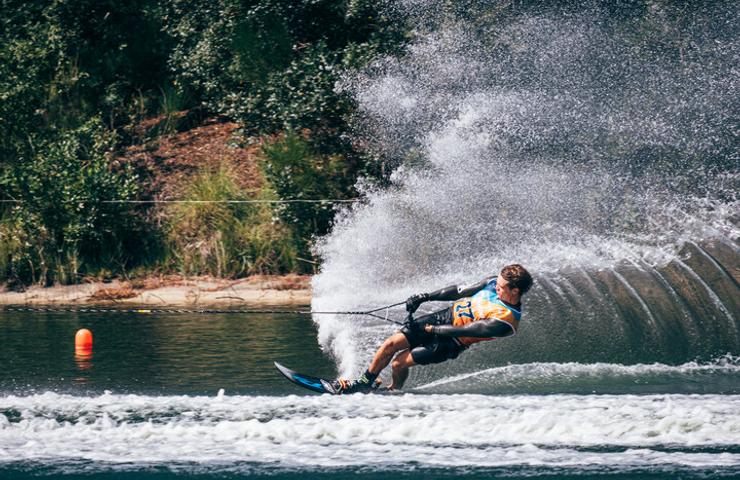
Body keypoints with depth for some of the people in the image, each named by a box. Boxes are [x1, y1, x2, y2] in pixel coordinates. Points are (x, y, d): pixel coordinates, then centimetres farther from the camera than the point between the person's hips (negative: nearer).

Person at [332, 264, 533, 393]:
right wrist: (426, 297, 3)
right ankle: (365, 382, 19)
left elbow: (466, 331, -26)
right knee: (391, 344, -2)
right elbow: (461, 291, 6)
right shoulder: (492, 283, -6)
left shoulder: (506, 320, -29)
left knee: (399, 363, -10)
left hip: (451, 342, -6)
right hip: (445, 316, 6)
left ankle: (393, 392, 22)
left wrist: (431, 330, -20)